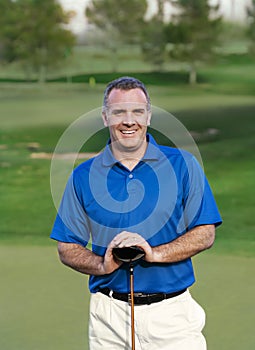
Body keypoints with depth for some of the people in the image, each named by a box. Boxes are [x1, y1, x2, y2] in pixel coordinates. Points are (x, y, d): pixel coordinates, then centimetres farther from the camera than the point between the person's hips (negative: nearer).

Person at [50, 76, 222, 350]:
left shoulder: (183, 165, 0)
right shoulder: (83, 176, 5)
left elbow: (205, 234, -2)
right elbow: (67, 248, 6)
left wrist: (155, 254, -17)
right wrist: (103, 265, -14)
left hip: (172, 311, -1)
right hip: (108, 314, 1)